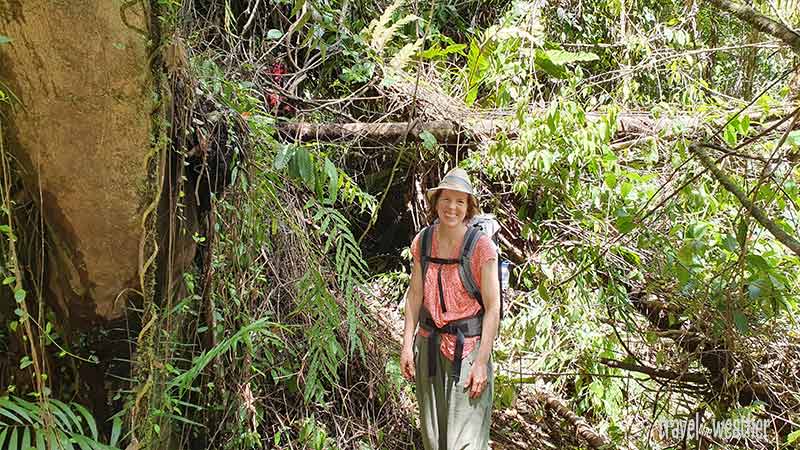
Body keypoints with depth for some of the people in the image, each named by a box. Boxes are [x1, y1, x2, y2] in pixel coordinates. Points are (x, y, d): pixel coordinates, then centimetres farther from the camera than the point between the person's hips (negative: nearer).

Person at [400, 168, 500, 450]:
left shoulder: (481, 246, -13)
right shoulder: (422, 242, 2)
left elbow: (493, 308, -12)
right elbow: (415, 294, 7)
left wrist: (481, 362, -14)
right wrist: (407, 345, 3)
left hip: (468, 346, -5)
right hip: (430, 343, 5)